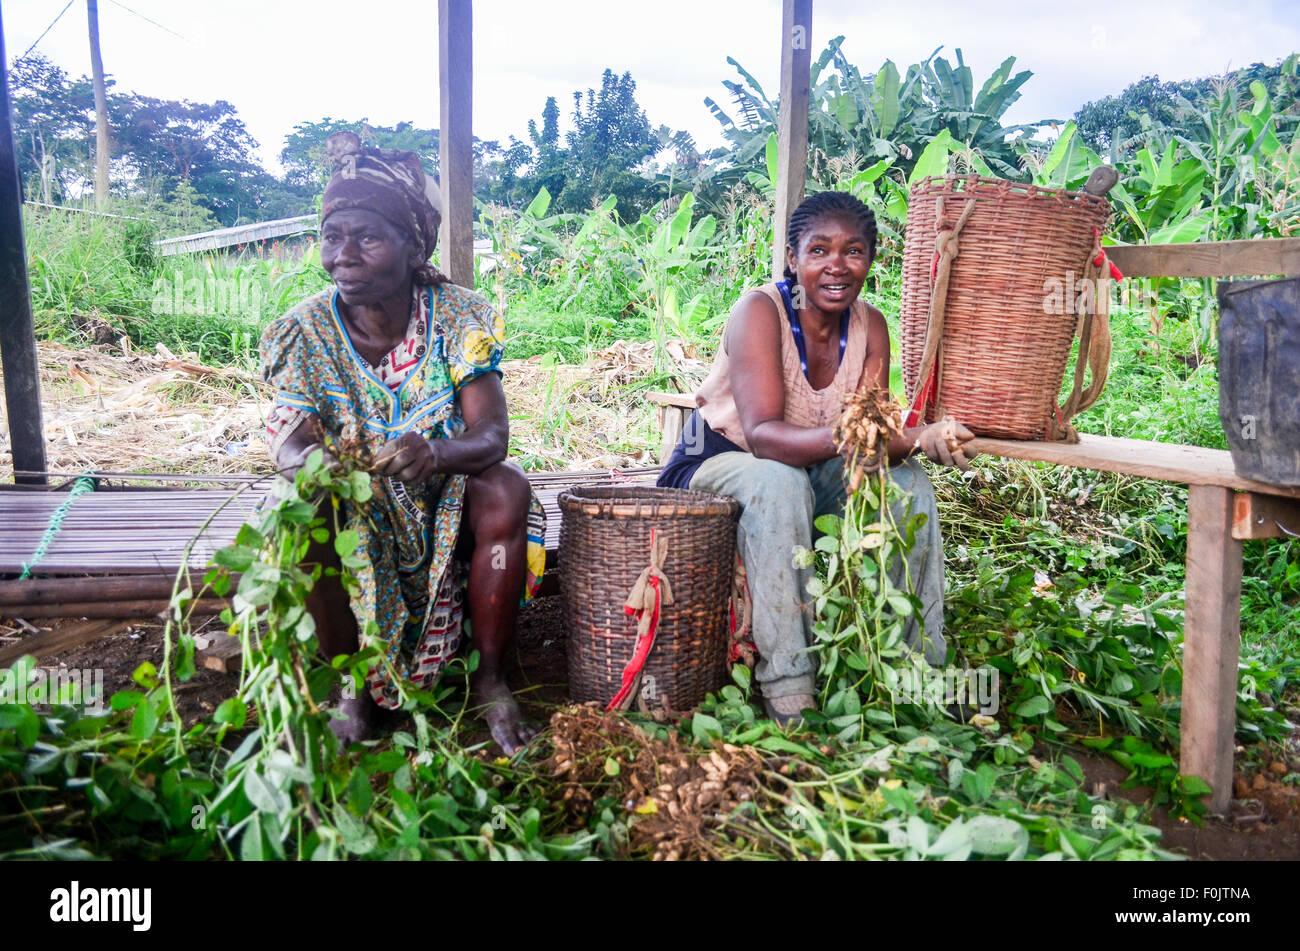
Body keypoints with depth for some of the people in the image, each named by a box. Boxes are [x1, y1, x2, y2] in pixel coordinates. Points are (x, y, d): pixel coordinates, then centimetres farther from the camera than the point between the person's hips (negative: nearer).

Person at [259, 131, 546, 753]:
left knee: (506, 489, -31)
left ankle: (490, 679, -14)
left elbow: (491, 435, -22)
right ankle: (353, 687, -9)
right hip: (356, 513, 1)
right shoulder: (307, 331, -9)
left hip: (446, 500, -1)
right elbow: (290, 441, -17)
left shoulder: (458, 316, -13)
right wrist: (307, 462, -44)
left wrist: (435, 453, -46)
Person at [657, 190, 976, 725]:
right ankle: (786, 686, -32)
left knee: (908, 482, -16)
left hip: (812, 474, 5)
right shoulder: (760, 311, -21)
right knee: (780, 483, -37)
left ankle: (917, 663, -7)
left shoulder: (869, 326, -4)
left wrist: (913, 440, -36)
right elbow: (762, 436, -33)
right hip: (717, 465, -5)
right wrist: (840, 436, -51)